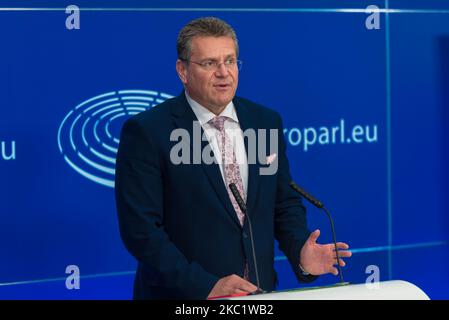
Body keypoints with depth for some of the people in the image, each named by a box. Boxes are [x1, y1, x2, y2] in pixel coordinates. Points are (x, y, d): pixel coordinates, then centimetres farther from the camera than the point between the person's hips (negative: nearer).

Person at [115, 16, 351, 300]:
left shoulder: (267, 122, 5)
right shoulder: (146, 132, -10)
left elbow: (285, 204, 11)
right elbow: (140, 229, -14)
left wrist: (301, 254, -8)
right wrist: (207, 286, -20)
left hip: (260, 291, 3)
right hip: (182, 299, -3)